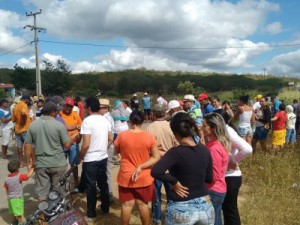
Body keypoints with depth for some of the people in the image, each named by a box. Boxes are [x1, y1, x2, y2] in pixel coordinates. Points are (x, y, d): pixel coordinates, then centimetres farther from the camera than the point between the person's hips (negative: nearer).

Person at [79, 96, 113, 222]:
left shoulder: (87, 121, -17)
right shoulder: (105, 120, 3)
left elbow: (86, 144, -20)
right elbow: (110, 139, 9)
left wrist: (80, 157, -6)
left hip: (90, 159, -6)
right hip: (103, 158, 6)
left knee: (91, 186, 5)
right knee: (103, 183, 18)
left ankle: (91, 215, 16)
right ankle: (105, 208, 32)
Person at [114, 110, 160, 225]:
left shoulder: (121, 135, -9)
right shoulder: (149, 137, -11)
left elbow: (116, 151, 8)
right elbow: (156, 157, -10)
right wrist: (141, 167, -13)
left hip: (126, 176, 0)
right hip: (144, 177, 0)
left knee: (127, 204, 13)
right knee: (143, 204, 16)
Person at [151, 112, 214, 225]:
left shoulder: (176, 152, -20)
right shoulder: (204, 150, -3)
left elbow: (155, 171, -34)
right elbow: (209, 179, 7)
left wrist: (174, 182, -20)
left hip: (181, 209, -4)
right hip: (205, 206, 5)